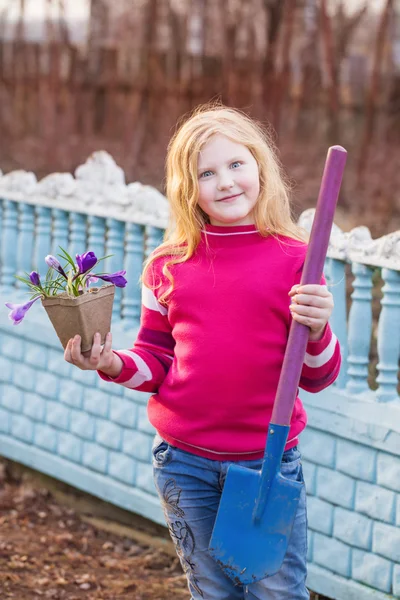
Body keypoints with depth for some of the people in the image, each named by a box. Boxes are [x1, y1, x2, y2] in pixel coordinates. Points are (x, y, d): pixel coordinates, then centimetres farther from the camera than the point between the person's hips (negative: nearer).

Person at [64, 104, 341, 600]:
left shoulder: (292, 261, -6)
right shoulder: (168, 267, 1)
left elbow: (317, 378, -4)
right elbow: (155, 363, 8)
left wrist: (317, 329, -23)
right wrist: (111, 364, -11)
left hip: (270, 462, -2)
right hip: (185, 464, 2)